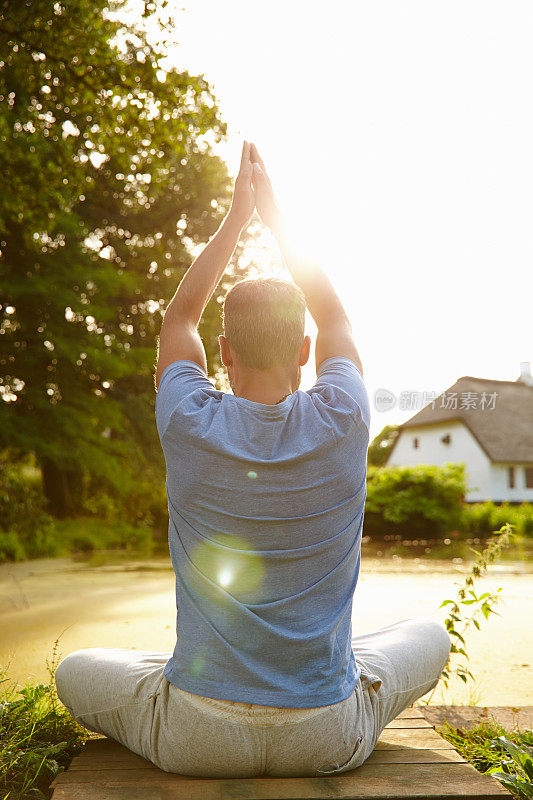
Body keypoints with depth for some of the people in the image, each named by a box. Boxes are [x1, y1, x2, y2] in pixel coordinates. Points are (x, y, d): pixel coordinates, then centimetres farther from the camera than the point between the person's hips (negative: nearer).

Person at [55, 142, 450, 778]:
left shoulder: (190, 427, -15)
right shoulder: (342, 425, -14)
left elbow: (178, 318, 6)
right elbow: (334, 320, 7)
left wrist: (236, 217, 10)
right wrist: (275, 216, 13)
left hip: (196, 740, 0)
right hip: (331, 739, 1)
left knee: (75, 671, 27)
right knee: (429, 637, 28)